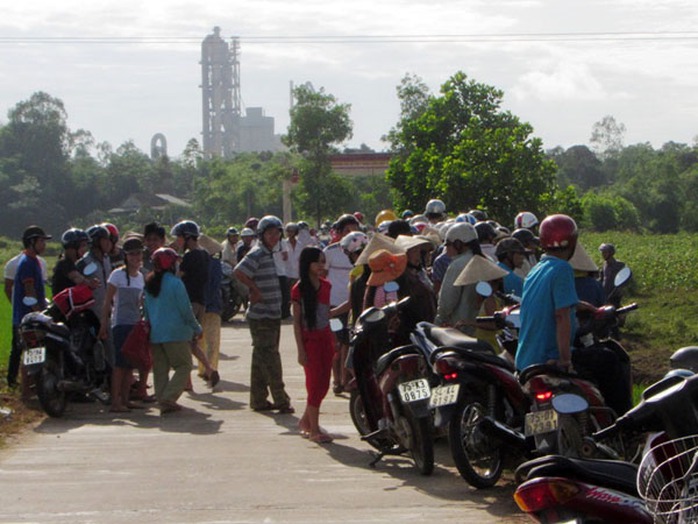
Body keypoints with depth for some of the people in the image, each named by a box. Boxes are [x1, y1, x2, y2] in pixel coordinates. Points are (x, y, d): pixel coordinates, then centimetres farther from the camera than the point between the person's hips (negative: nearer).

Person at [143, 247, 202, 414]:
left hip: (155, 335, 6)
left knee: (160, 369, 10)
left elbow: (146, 310, 15)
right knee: (184, 366, 1)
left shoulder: (149, 284, 8)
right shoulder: (175, 283, -11)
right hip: (176, 333, -6)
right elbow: (186, 310, -9)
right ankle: (168, 398, -11)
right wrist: (197, 329, 3)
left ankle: (163, 403, 7)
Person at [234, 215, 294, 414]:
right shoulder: (257, 254, -14)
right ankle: (281, 400, -6)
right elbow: (239, 272, -28)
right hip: (261, 317, -9)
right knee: (270, 359, -7)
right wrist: (256, 290, -20)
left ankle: (259, 400, 19)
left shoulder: (270, 254, 15)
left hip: (272, 315, 10)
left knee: (262, 359, 13)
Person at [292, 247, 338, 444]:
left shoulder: (325, 285, 7)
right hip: (310, 340, -6)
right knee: (315, 383, -5)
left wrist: (333, 340, 12)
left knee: (323, 384, 7)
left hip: (325, 337, 6)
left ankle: (305, 421, 23)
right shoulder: (299, 289, -10)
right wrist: (301, 350, -13)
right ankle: (314, 429, 3)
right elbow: (296, 321, -9)